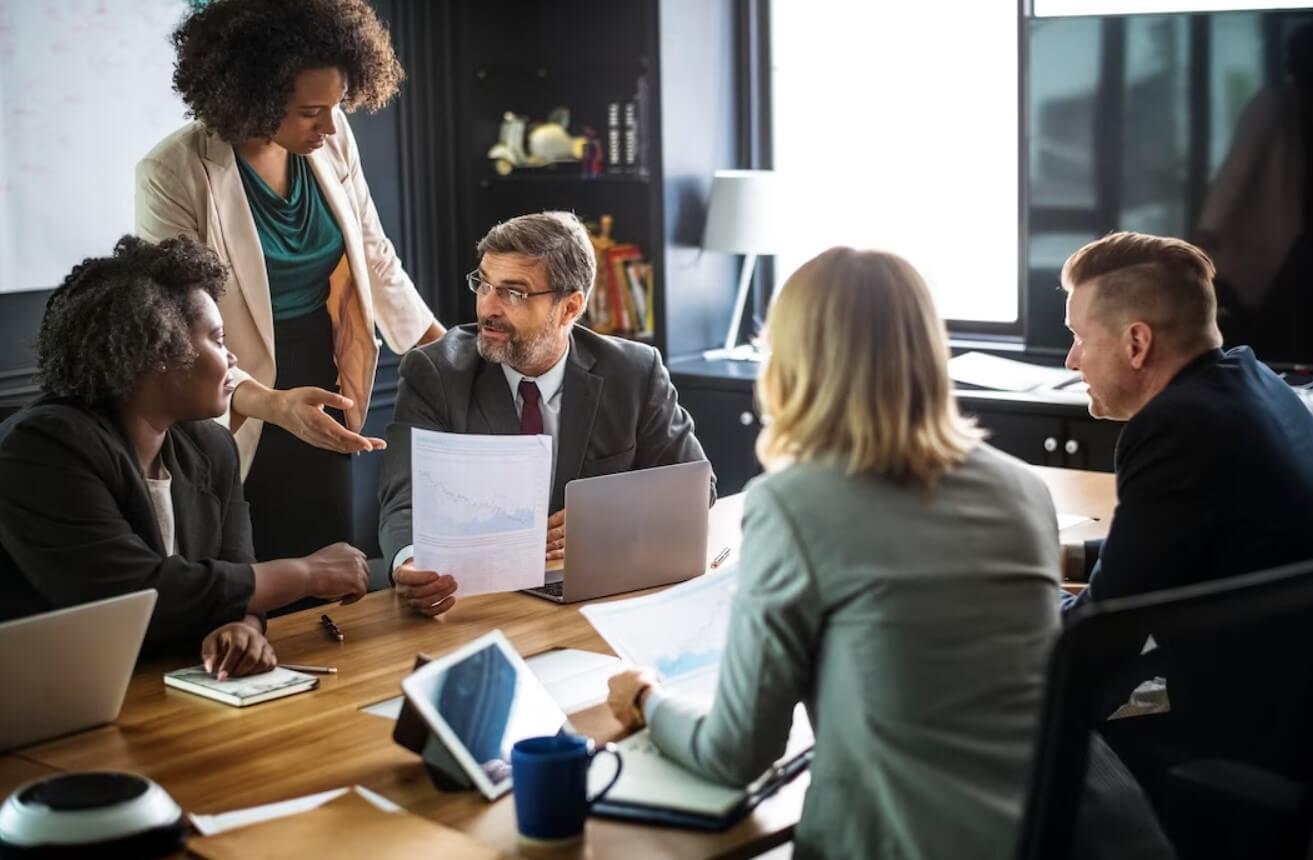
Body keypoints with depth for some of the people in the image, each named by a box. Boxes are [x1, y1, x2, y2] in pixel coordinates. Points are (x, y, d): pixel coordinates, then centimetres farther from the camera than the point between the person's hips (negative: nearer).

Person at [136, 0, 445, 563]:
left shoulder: (332, 139, -4)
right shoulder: (173, 174, -19)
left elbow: (375, 258, 8)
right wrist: (273, 404, -37)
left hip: (323, 405, 5)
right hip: (237, 425, -4)